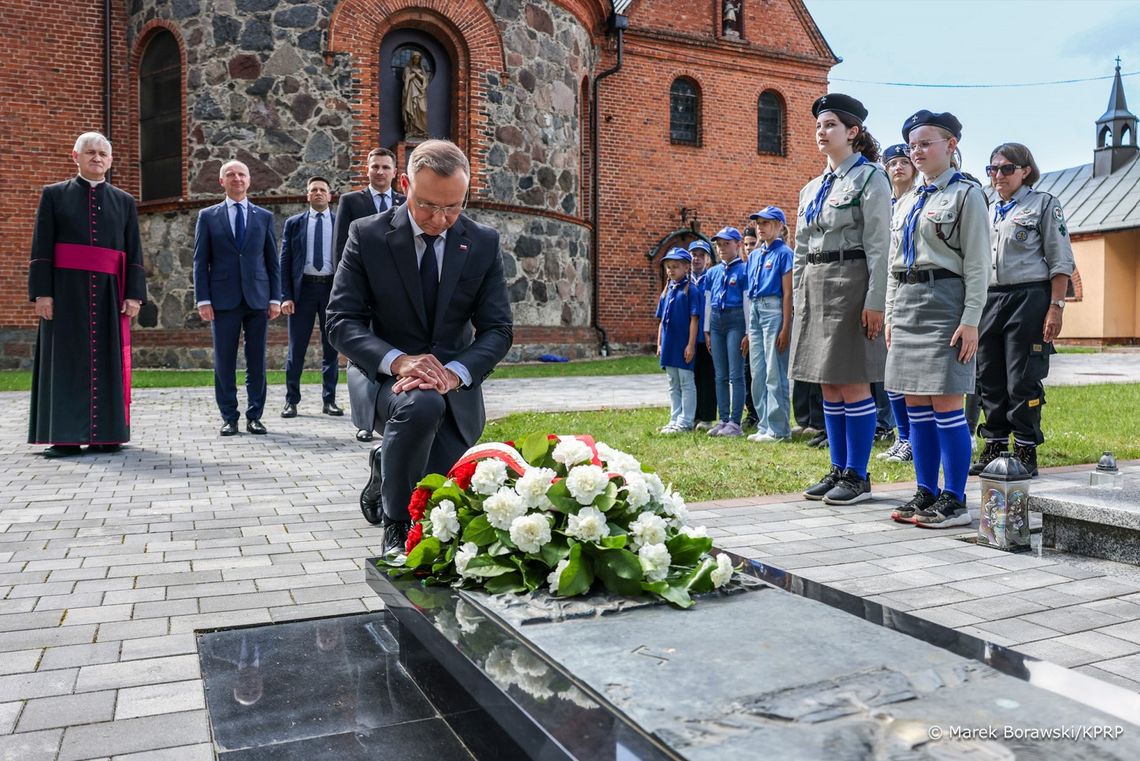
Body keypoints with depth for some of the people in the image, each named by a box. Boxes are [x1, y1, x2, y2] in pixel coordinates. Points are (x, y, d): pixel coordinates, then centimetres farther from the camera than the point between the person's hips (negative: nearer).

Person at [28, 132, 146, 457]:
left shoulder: (124, 202, 13)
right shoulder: (54, 195, 8)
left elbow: (134, 253, 8)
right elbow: (41, 248, 2)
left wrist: (134, 294, -3)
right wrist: (41, 292, -8)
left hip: (108, 292, 2)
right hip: (67, 290, -2)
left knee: (107, 360, 2)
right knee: (67, 360, -1)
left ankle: (105, 434, 6)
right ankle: (64, 436, 1)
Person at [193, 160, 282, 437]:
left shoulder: (264, 217, 11)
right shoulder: (207, 216, 9)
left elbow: (273, 261, 10)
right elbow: (200, 261, 5)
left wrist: (275, 298, 2)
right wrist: (203, 299, -4)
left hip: (258, 298, 1)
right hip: (223, 299, -1)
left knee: (256, 361, 3)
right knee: (224, 362, 1)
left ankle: (255, 416, 11)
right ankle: (229, 417, 10)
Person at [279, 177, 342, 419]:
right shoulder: (293, 223, 8)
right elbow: (285, 262, 5)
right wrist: (285, 296, -4)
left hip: (332, 288, 0)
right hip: (303, 288, 0)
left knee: (331, 347, 6)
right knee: (296, 348, 2)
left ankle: (329, 400, 15)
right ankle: (291, 400, 11)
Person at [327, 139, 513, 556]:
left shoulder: (484, 243, -2)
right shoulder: (367, 235, -7)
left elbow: (498, 329, -4)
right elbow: (341, 320, -10)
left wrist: (454, 373, -25)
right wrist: (398, 361, -29)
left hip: (456, 384, 3)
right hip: (387, 377, -3)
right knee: (421, 404, -39)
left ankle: (385, 471, 36)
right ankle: (396, 528, -14)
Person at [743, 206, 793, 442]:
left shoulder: (784, 253, -5)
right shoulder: (754, 255, 16)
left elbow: (788, 293, -9)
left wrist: (785, 328, -15)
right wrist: (748, 331, 13)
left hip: (774, 311, -8)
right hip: (754, 312, 8)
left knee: (774, 373, -5)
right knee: (757, 373, 9)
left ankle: (779, 429, 1)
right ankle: (765, 426, 17)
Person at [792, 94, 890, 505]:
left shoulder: (870, 177, -3)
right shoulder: (811, 188, 18)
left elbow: (879, 245, -11)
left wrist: (875, 301, -17)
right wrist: (799, 297, 13)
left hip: (850, 283, -7)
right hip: (815, 287, 8)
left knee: (853, 383, -4)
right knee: (829, 385, 10)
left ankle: (858, 476, 6)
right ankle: (839, 470, 19)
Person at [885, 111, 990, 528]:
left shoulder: (966, 194, -1)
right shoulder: (906, 201, 18)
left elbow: (977, 264, -7)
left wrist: (970, 320, -15)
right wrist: (891, 313, 14)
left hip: (944, 302, -7)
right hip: (907, 305, 7)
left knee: (945, 405, -7)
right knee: (915, 404, 7)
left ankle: (954, 500, 1)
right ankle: (926, 493, 16)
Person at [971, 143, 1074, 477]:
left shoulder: (1044, 204, 3)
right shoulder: (987, 211, 18)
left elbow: (1061, 261, -2)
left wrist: (1056, 307, -11)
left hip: (1029, 298, -5)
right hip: (989, 299, 5)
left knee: (1023, 381, -4)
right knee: (990, 380, 6)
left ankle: (1026, 452, 5)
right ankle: (994, 447, 16)